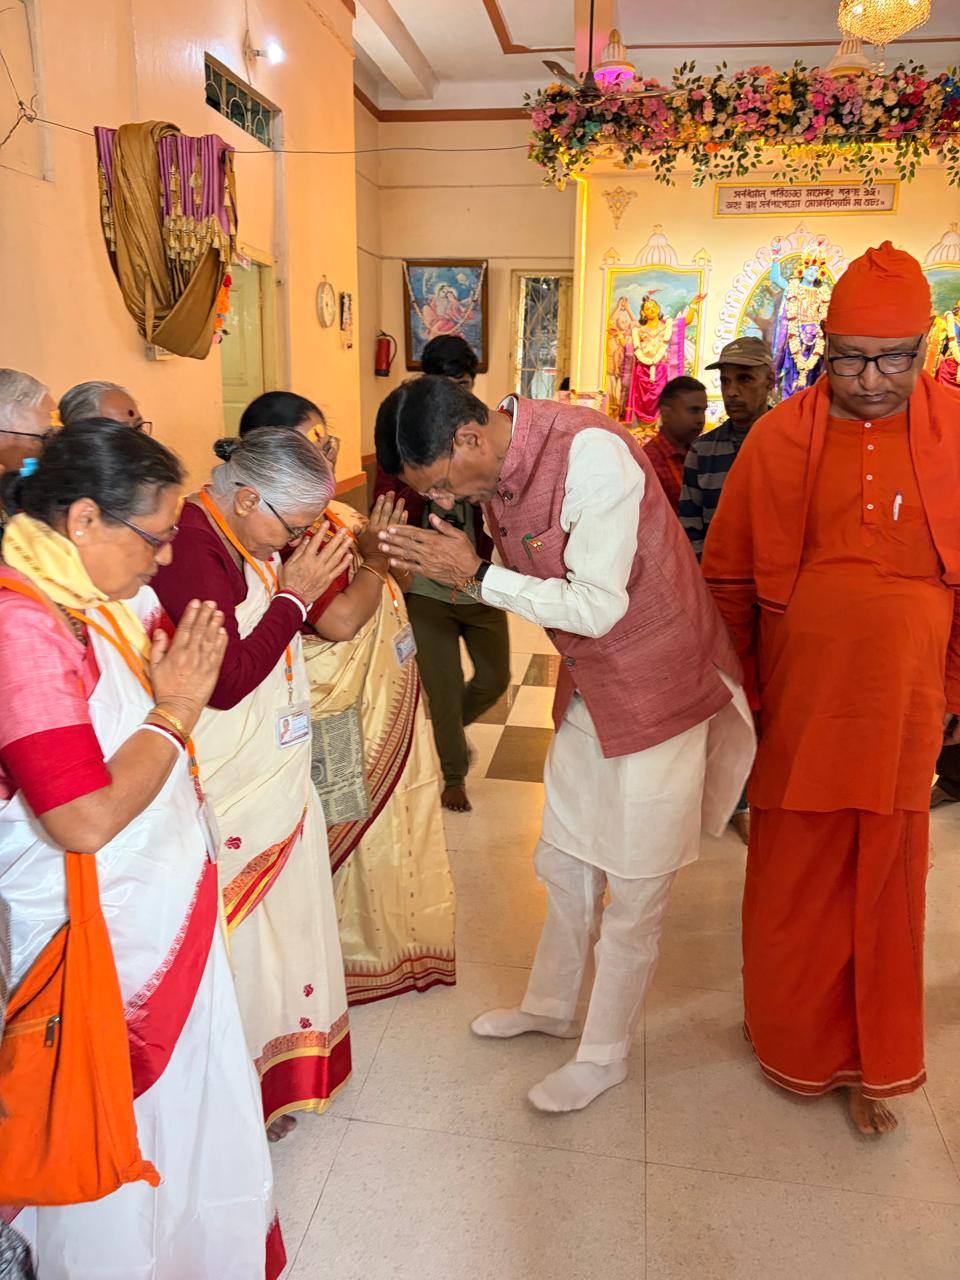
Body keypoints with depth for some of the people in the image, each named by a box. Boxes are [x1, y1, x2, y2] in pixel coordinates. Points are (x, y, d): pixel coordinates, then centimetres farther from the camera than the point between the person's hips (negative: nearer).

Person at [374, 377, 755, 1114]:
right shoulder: (497, 471, -2)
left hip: (659, 687, -8)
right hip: (588, 690, 8)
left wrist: (477, 575, -25)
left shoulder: (592, 452, -28)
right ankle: (551, 1006, 43)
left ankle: (606, 1054, 28)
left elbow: (598, 607, -26)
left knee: (633, 889, 7)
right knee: (565, 865, 20)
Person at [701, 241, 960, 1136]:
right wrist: (736, 697, 3)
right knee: (793, 879, 11)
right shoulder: (779, 437, -1)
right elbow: (726, 576, 3)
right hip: (796, 704, 0)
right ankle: (794, 1040, 34)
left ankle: (870, 1062, 33)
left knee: (885, 881, 12)